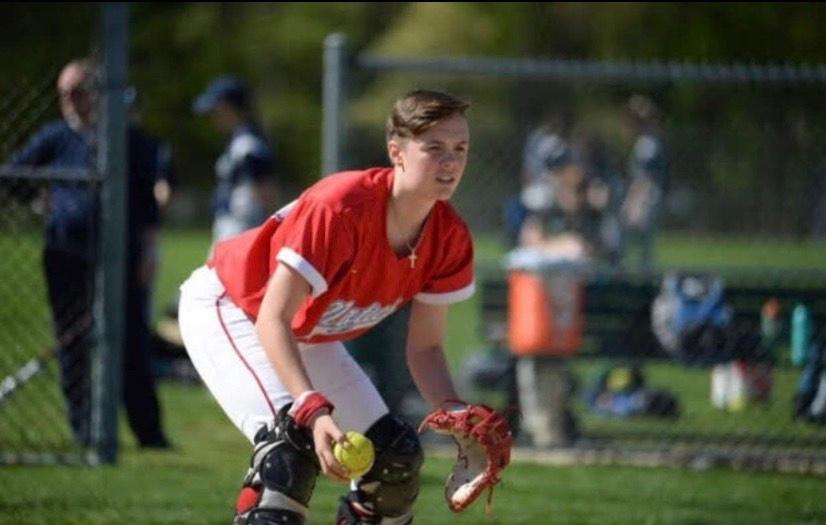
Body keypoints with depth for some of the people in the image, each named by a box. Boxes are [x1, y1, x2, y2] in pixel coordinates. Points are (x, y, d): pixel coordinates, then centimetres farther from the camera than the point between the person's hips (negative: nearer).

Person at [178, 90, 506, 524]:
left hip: (310, 337, 8)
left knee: (398, 455, 5)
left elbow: (424, 347, -5)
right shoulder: (341, 208, -36)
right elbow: (273, 320, -36)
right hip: (224, 308, -8)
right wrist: (313, 410, -48)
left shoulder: (450, 239, -15)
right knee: (291, 443, -31)